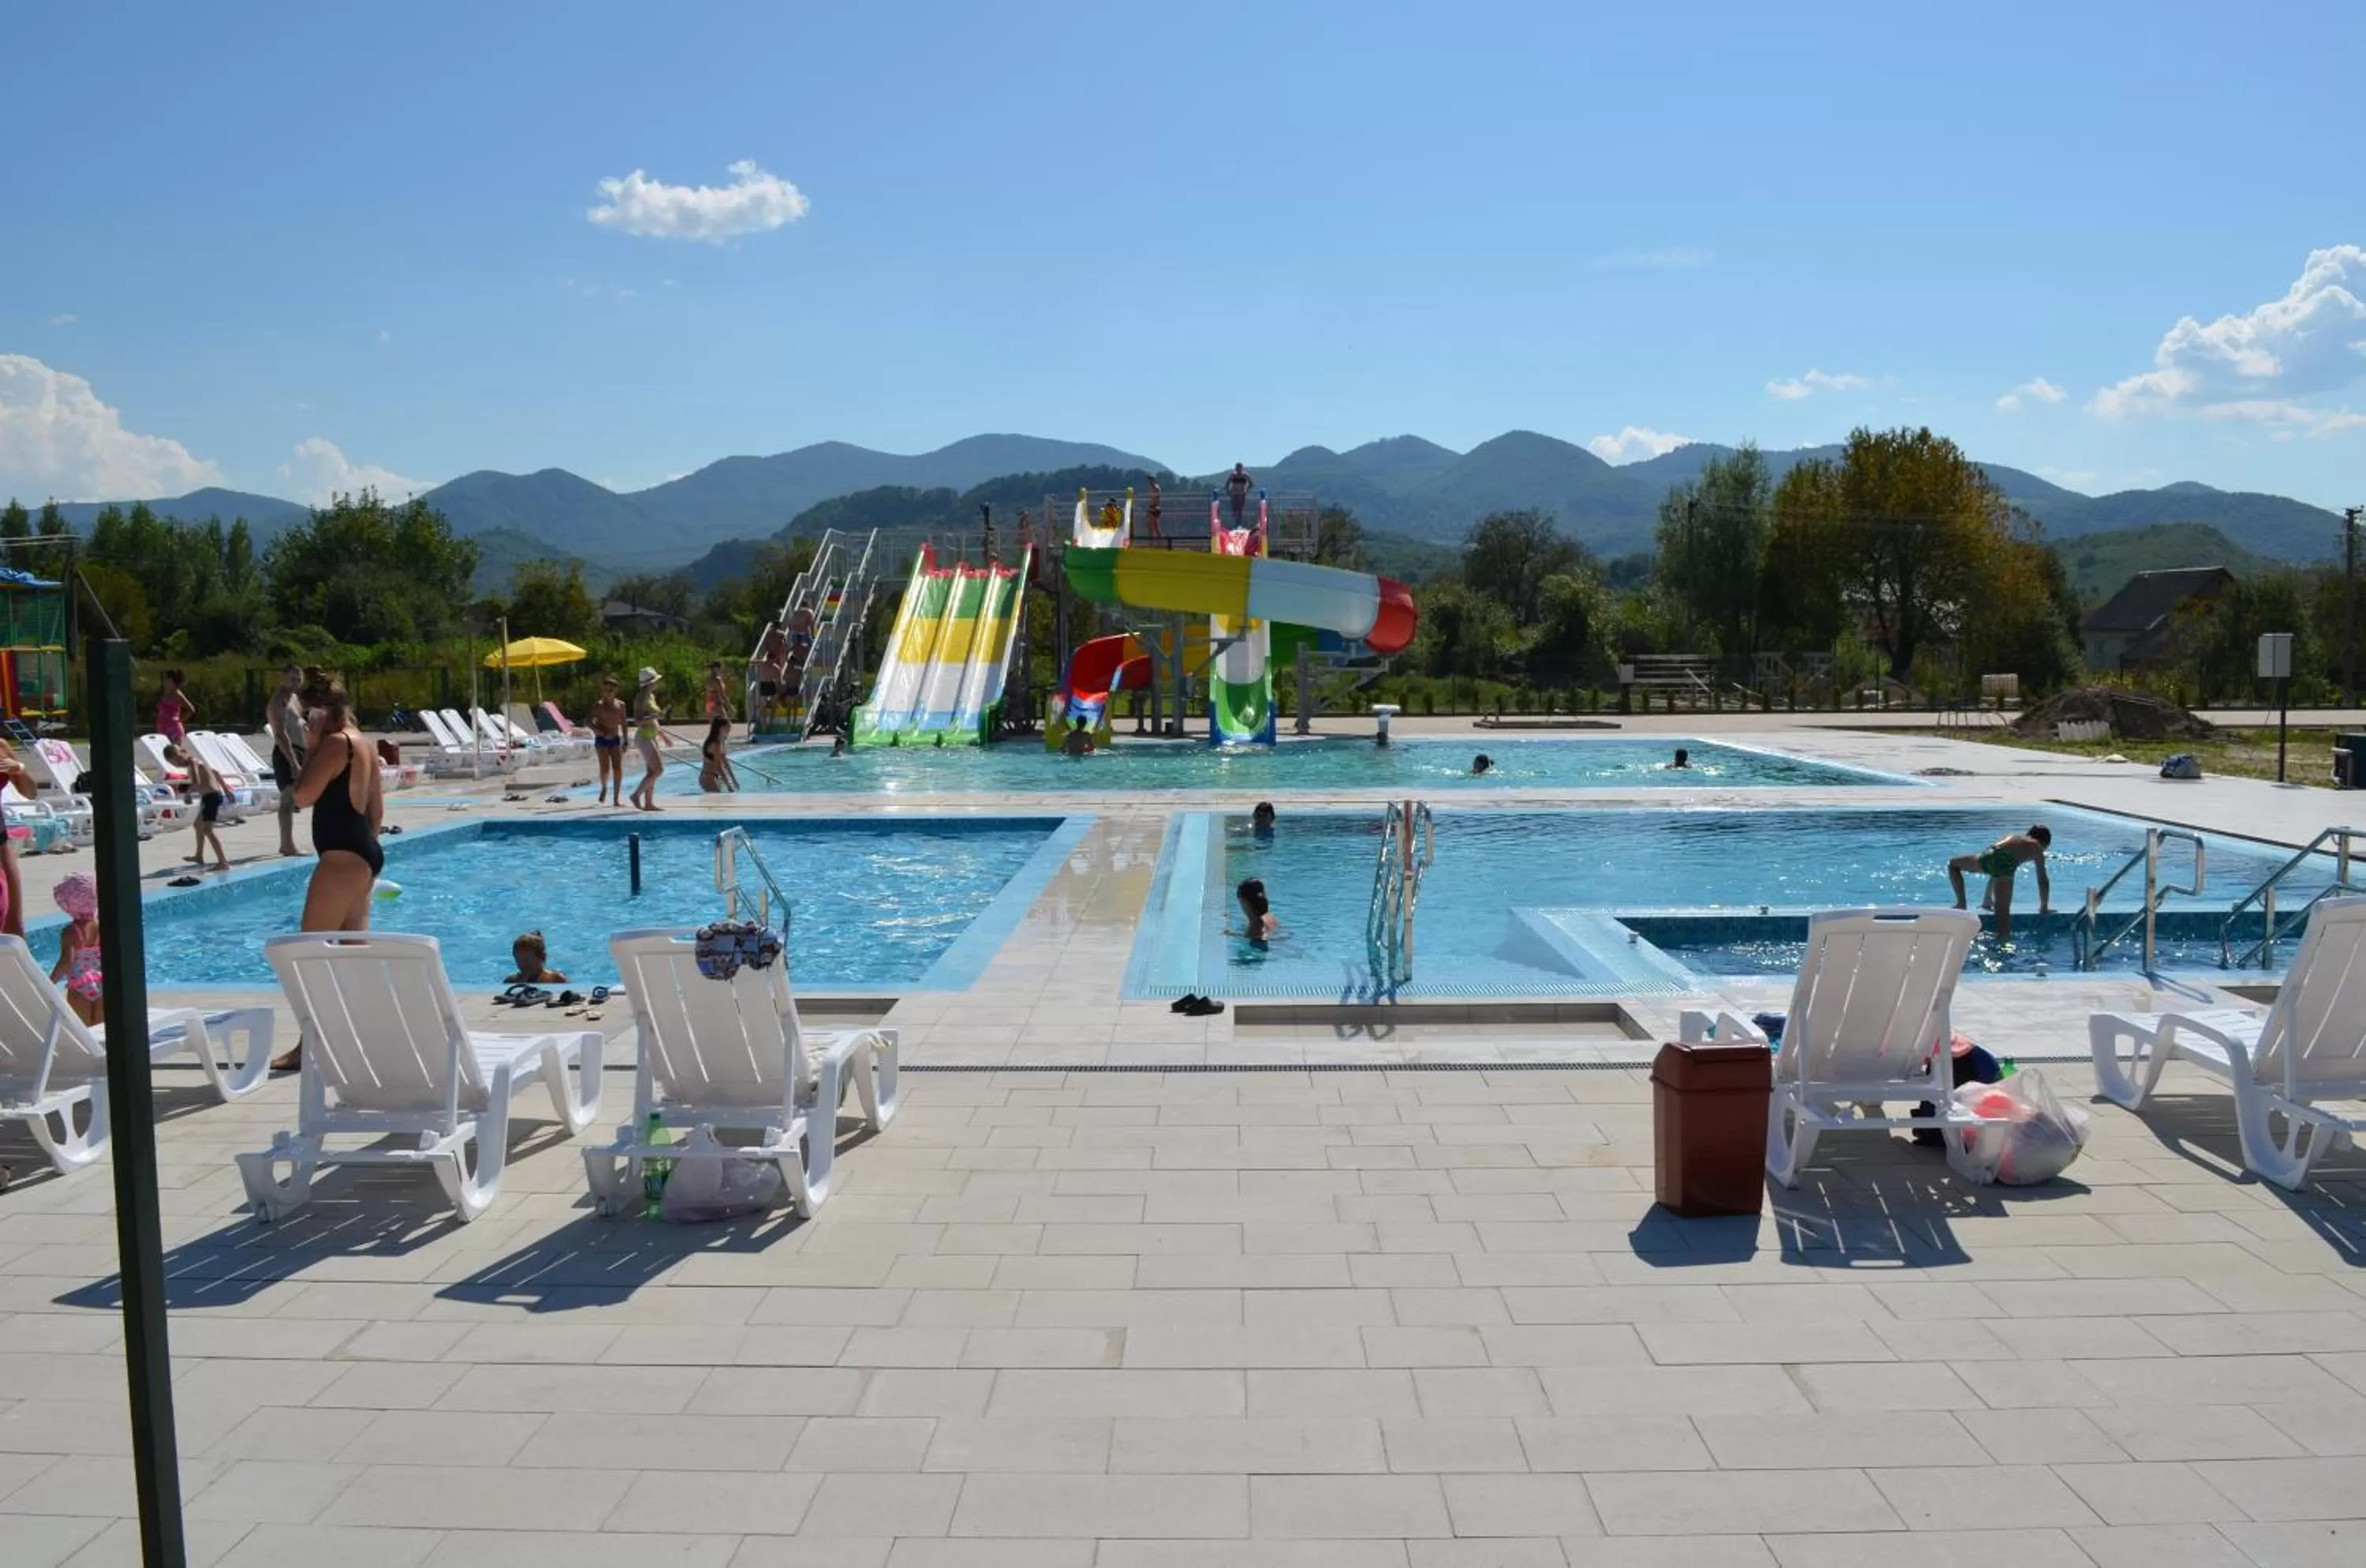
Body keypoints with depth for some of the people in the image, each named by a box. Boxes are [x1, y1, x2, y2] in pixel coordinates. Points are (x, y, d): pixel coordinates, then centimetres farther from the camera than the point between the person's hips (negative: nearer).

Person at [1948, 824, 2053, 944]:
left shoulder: (2012, 837, 41)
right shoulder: (2037, 848, 29)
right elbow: (2043, 881, 29)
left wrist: (1987, 899, 54)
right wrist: (2044, 906, 42)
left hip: (1988, 855, 3)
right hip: (2007, 862, -3)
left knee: (1953, 864, 29)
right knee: (2003, 911, 1)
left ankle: (1961, 904, 17)